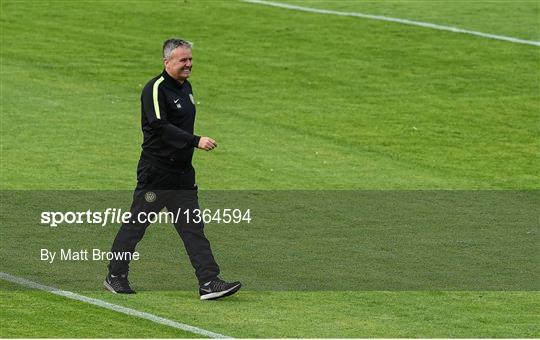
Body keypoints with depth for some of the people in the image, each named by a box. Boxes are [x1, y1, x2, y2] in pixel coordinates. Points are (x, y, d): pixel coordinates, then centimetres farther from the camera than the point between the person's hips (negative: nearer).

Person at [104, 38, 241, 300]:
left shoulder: (185, 87, 13)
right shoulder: (155, 89, -14)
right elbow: (161, 127, -25)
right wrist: (196, 141, -32)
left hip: (182, 171, 8)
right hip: (155, 172, -8)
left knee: (193, 227, 1)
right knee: (137, 223, 2)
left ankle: (209, 283, -4)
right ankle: (115, 276, 15)